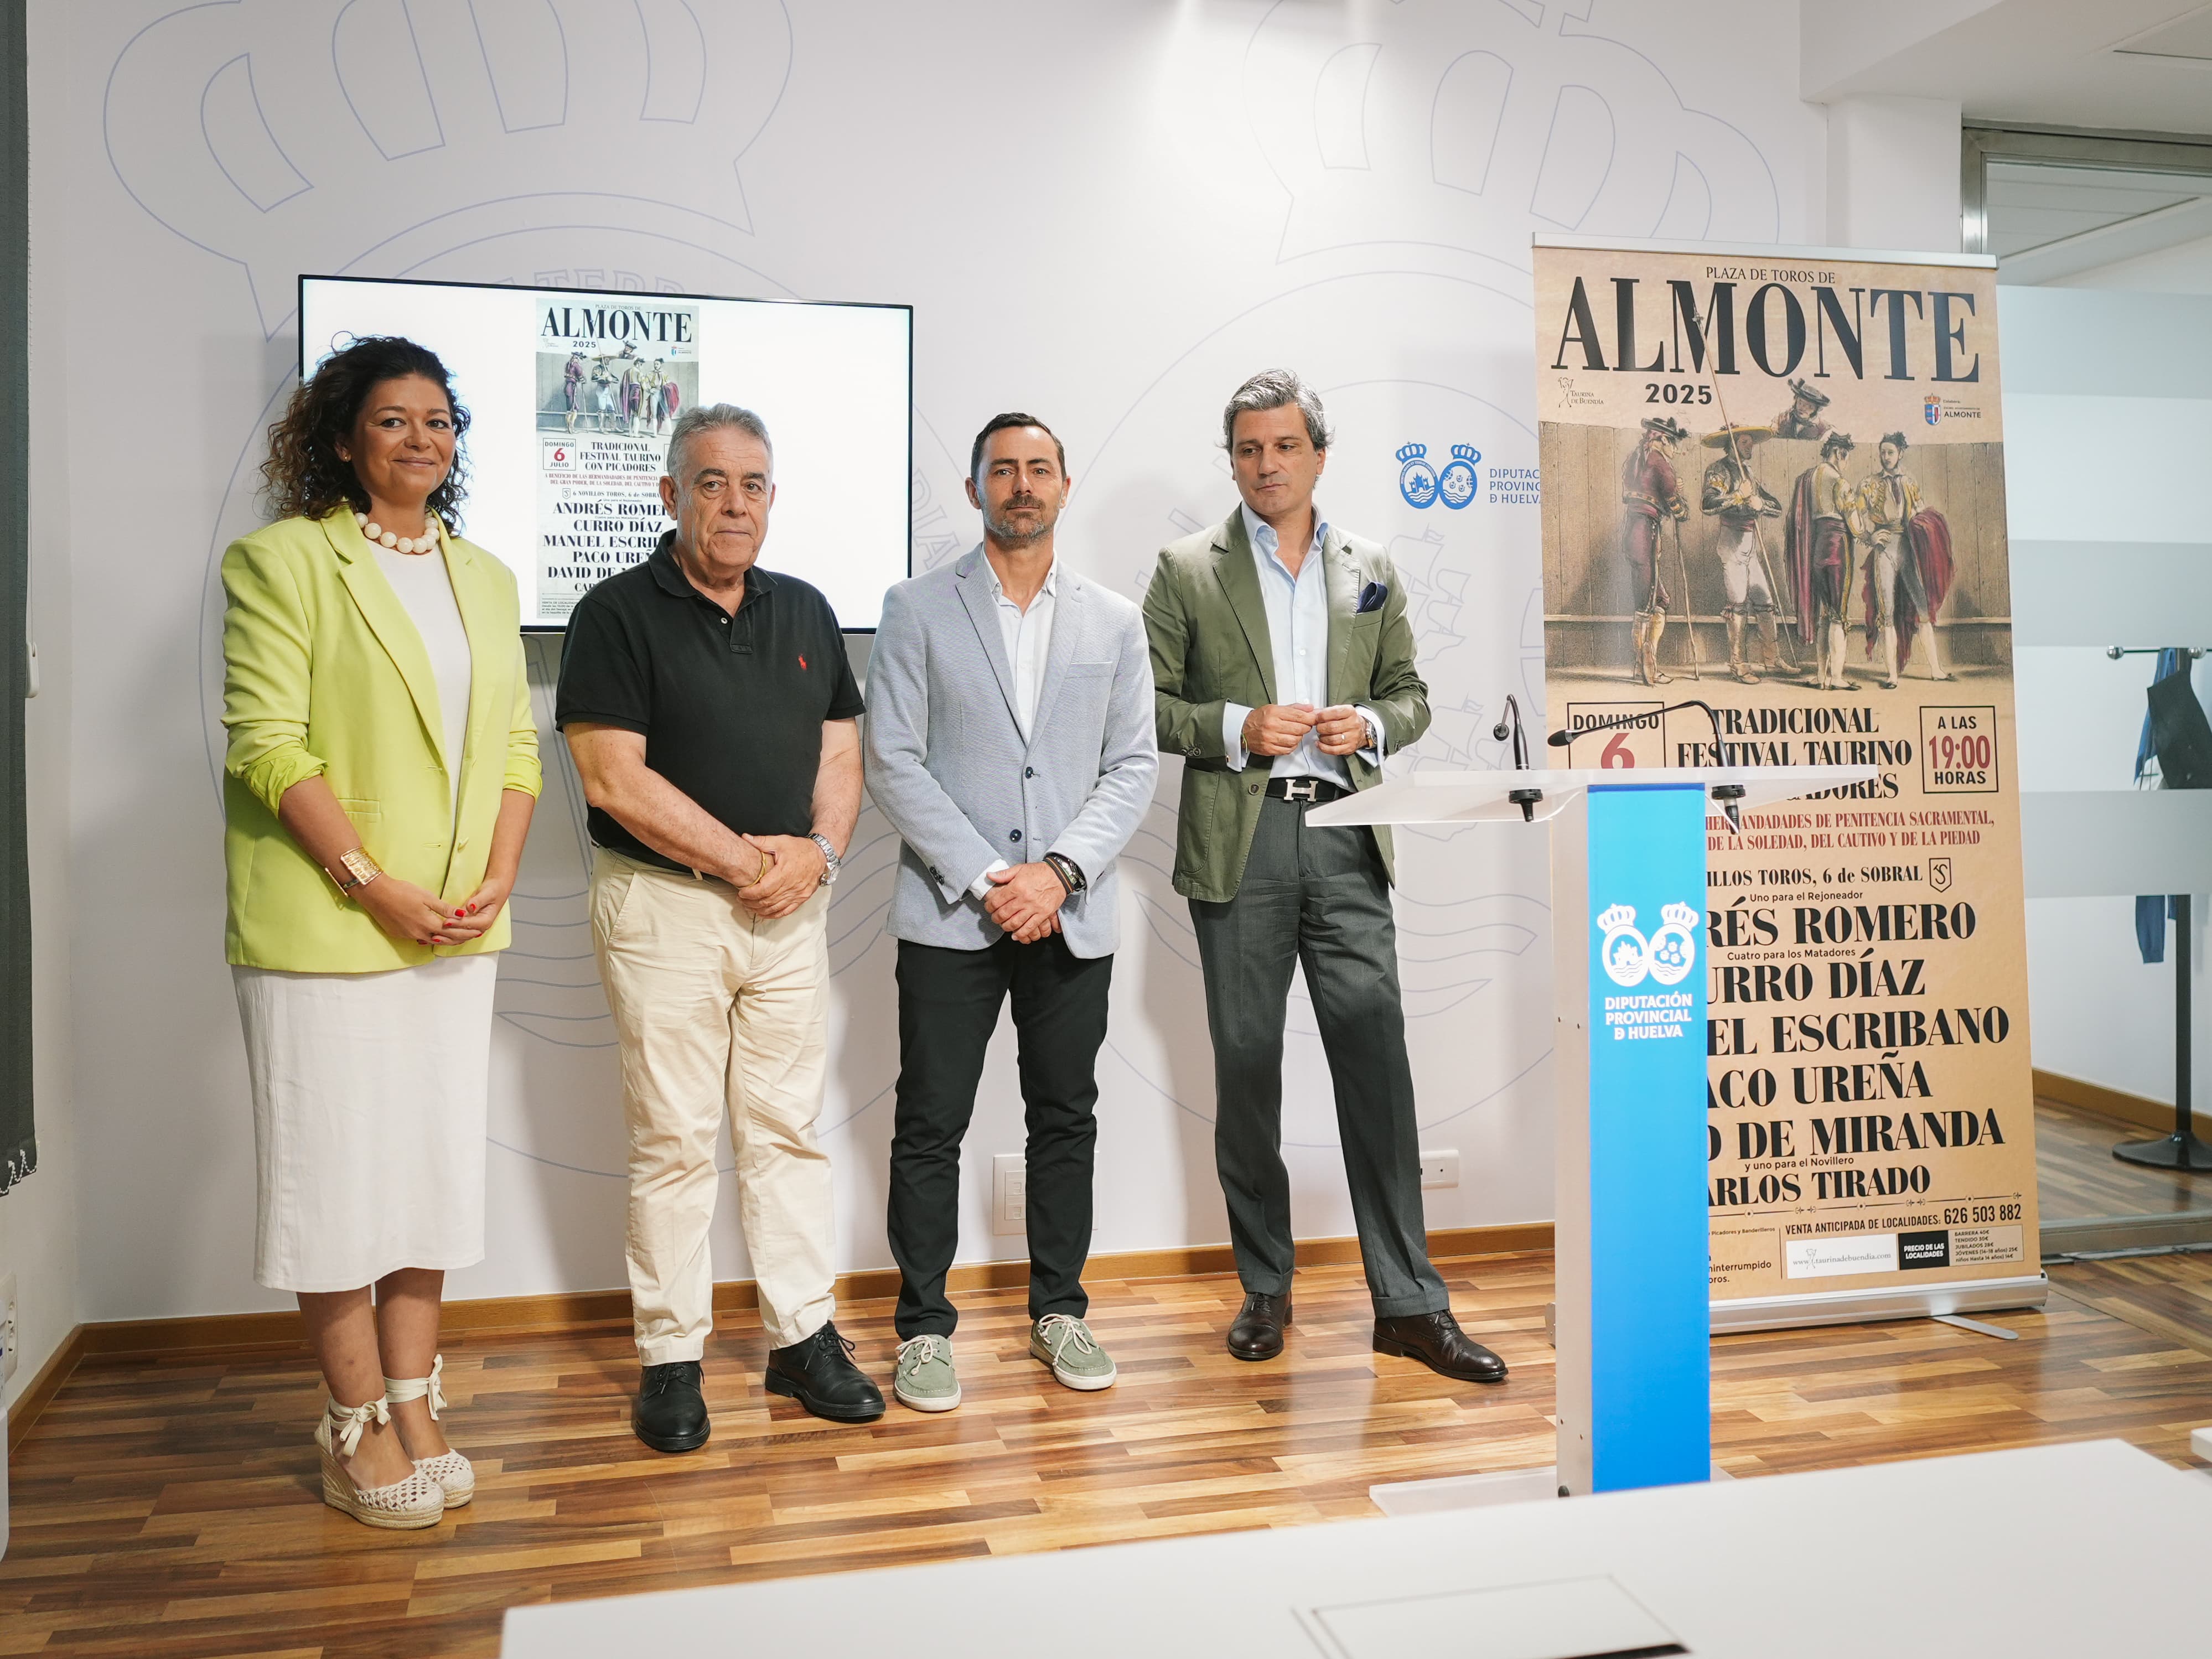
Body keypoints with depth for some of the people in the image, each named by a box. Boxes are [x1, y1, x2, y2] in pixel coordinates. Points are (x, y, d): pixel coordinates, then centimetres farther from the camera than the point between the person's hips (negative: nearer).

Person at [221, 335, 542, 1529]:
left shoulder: (485, 578, 14)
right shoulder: (286, 559, -4)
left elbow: (517, 744, 12)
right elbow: (267, 744, -12)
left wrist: (497, 878, -2)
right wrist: (374, 884, -17)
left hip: (457, 930, 6)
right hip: (323, 930, -5)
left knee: (434, 1160, 10)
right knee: (336, 1166, 2)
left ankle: (413, 1399, 23)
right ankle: (357, 1422, 15)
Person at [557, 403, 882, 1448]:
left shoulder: (805, 612, 12)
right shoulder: (619, 613, -5)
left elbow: (839, 753, 12)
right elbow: (614, 778, -13)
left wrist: (817, 852, -7)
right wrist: (743, 858, -12)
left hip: (790, 908, 5)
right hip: (664, 904, -4)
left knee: (789, 1128, 10)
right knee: (674, 1138, 2)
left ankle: (803, 1338, 20)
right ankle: (671, 1359, 14)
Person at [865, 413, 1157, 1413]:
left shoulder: (1114, 621, 10)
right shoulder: (919, 610, 2)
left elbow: (1134, 766, 4)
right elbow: (894, 764, -5)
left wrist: (1059, 871, -10)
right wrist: (989, 879, -13)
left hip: (1072, 916, 3)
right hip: (949, 915, -2)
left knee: (1066, 1119, 11)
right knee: (931, 1126, 2)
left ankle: (1058, 1311, 26)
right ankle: (924, 1329, 15)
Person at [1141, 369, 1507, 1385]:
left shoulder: (1370, 572, 14)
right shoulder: (1187, 571, 6)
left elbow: (1410, 695, 17)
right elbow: (1147, 702, 2)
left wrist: (1371, 725, -5)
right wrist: (1236, 728, -13)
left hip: (1345, 838, 2)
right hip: (1239, 842, -1)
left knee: (1376, 1060, -3)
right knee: (1246, 1065, 5)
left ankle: (1407, 1303, 4)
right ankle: (1264, 1287, 19)